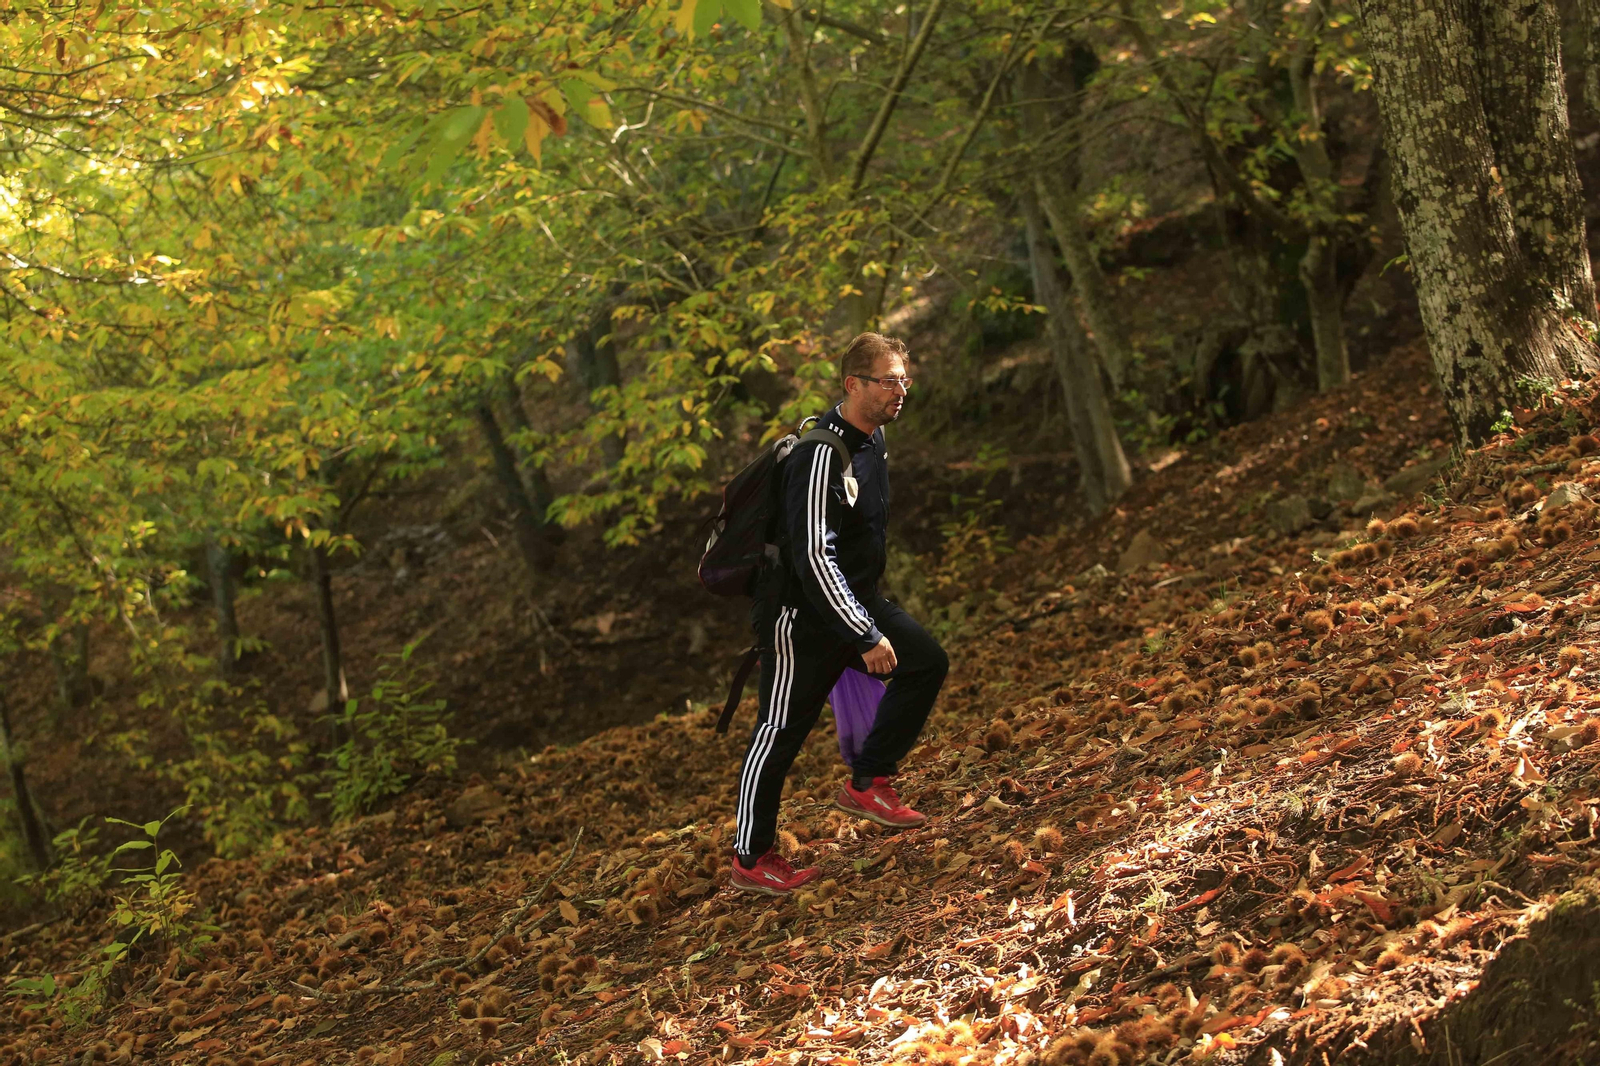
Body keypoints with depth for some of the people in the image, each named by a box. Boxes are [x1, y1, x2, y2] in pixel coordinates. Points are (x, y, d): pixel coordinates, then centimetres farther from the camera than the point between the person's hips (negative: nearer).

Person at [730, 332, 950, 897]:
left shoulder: (874, 437, 4)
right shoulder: (822, 454, -26)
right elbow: (814, 556, -30)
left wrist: (870, 615, 28)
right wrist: (866, 637, -28)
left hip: (855, 599, 9)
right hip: (801, 615, -9)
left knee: (927, 661, -1)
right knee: (781, 732, -1)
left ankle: (866, 784, 8)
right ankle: (751, 861, 11)